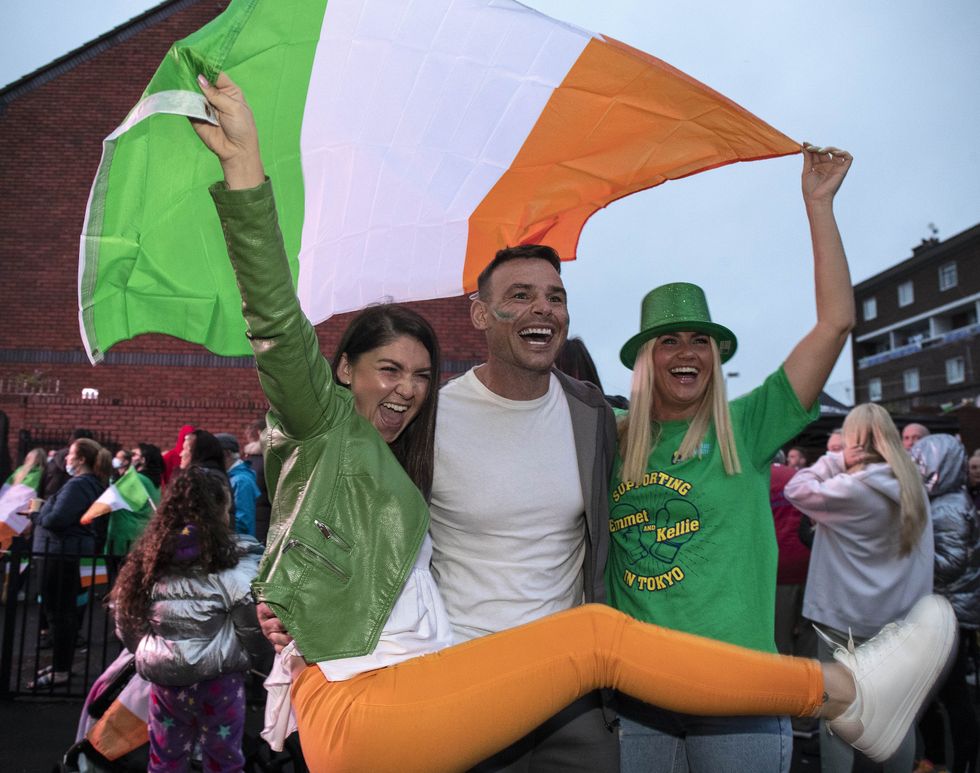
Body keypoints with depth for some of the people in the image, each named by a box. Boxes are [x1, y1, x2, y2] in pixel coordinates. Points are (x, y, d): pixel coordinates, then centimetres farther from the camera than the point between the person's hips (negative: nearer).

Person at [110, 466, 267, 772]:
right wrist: (240, 655, 7)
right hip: (218, 679, -4)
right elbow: (256, 629, -14)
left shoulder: (148, 558, -1)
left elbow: (128, 625, 8)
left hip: (163, 680, 4)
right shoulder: (234, 561, -16)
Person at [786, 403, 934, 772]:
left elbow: (796, 490, -16)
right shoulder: (913, 484, 4)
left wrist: (837, 460, -12)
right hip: (903, 618, 6)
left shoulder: (854, 488, -18)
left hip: (847, 618, -6)